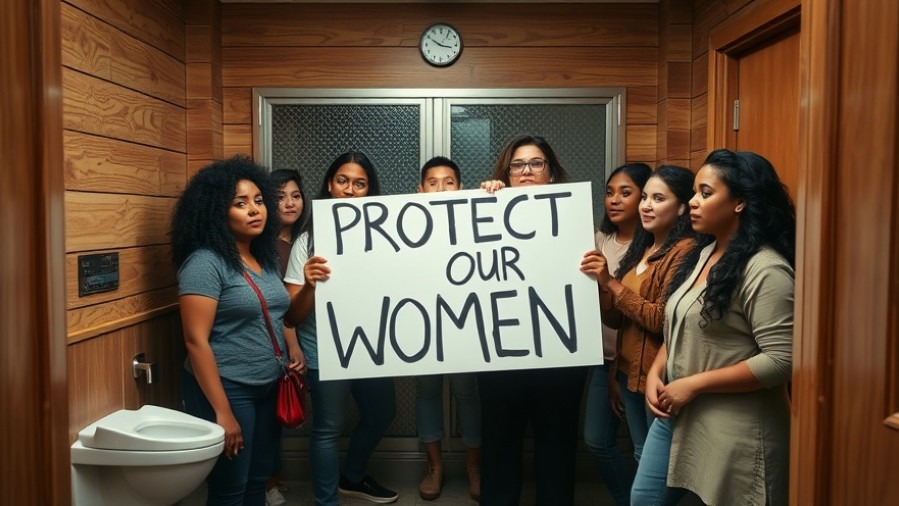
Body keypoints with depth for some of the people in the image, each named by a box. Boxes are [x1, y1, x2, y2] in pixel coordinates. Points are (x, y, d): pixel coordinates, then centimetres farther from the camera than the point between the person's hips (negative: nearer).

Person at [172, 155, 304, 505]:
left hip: (267, 388, 7)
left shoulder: (266, 258, 8)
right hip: (226, 391, -7)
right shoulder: (204, 262, -16)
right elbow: (196, 341, -19)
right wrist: (222, 411, -21)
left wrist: (293, 345, 0)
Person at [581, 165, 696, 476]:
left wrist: (611, 282, -19)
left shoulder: (685, 251, -15)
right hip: (629, 370, 8)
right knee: (642, 456, 20)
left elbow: (662, 320, -22)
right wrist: (599, 283, -9)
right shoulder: (641, 247, 11)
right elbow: (615, 319, 8)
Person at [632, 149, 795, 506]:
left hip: (732, 428, -8)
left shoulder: (765, 270, -18)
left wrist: (694, 385, -21)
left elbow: (781, 360, -24)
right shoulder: (703, 253, 8)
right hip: (675, 415, 9)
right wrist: (655, 373, -1)